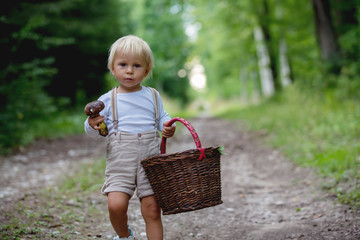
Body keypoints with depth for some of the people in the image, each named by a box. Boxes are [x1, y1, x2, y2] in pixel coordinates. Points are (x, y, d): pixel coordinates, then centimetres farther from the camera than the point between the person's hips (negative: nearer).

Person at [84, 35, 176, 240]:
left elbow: (162, 118, 19)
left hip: (150, 158, 1)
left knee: (152, 209, -4)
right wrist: (92, 125, -15)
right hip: (120, 160, -1)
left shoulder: (153, 96, 11)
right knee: (116, 204, -15)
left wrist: (168, 128, -4)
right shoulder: (108, 100, 6)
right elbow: (97, 133, 7)